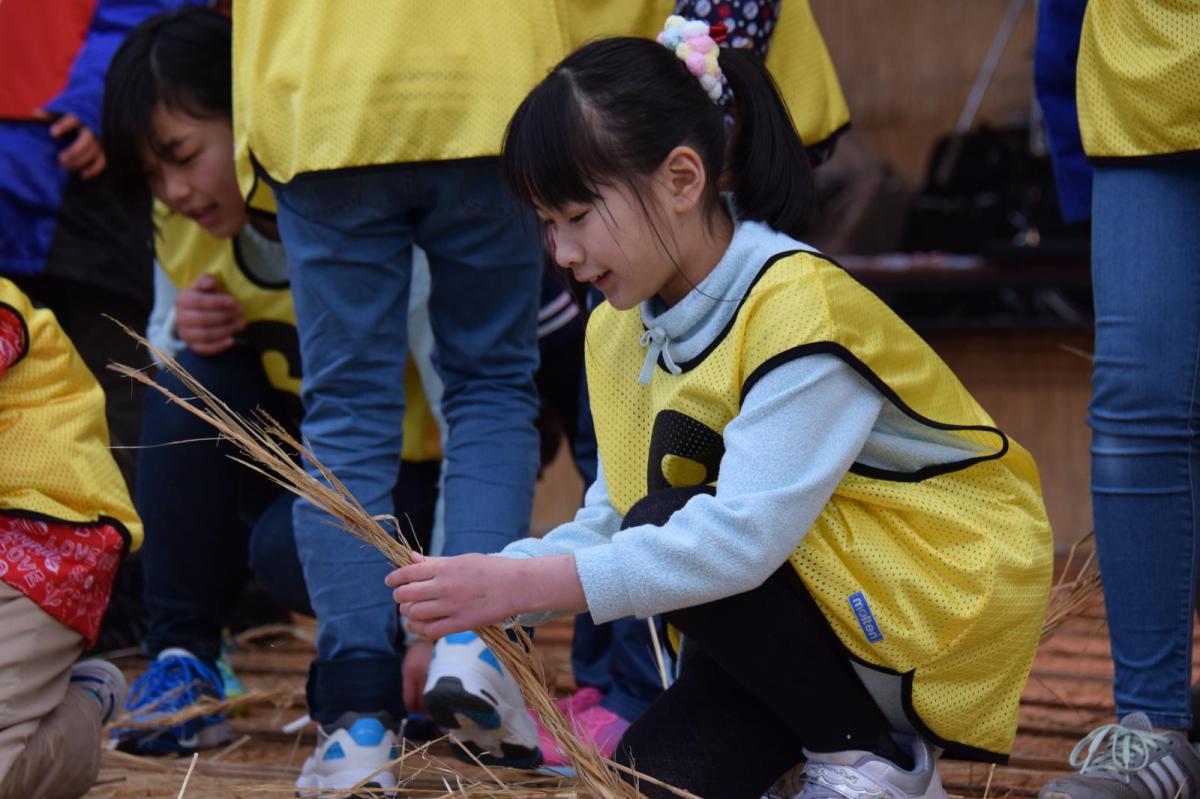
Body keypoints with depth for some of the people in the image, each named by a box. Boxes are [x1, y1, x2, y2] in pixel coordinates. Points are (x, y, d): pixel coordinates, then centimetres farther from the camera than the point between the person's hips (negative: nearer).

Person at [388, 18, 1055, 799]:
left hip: (946, 598, -8)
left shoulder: (800, 309, -26)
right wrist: (486, 594, -18)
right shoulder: (623, 333, 2)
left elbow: (743, 535, -35)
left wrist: (526, 585, -37)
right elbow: (610, 523, 1)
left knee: (669, 526, -26)